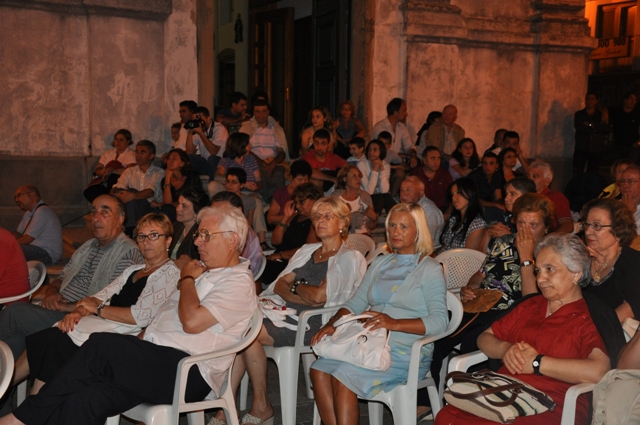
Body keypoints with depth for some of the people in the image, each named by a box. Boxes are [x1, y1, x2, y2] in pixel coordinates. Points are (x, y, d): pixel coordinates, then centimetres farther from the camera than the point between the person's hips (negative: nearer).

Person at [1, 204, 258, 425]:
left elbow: (191, 321, -19)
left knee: (101, 345, -23)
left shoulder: (238, 282, -6)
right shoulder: (205, 271, 23)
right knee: (89, 398, -17)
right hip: (156, 358, 8)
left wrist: (187, 279, -1)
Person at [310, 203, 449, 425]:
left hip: (406, 350, -6)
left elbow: (440, 321, -11)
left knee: (343, 377, -28)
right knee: (319, 370, -20)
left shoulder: (430, 269, 1)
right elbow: (356, 303, 17)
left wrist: (395, 323, -23)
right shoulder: (380, 263, 21)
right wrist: (333, 323, -3)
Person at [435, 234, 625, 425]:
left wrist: (537, 362, -10)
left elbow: (599, 371, -17)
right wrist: (505, 349, 2)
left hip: (551, 408, -6)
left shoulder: (589, 318, 2)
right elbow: (484, 338, 26)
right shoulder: (529, 305, 23)